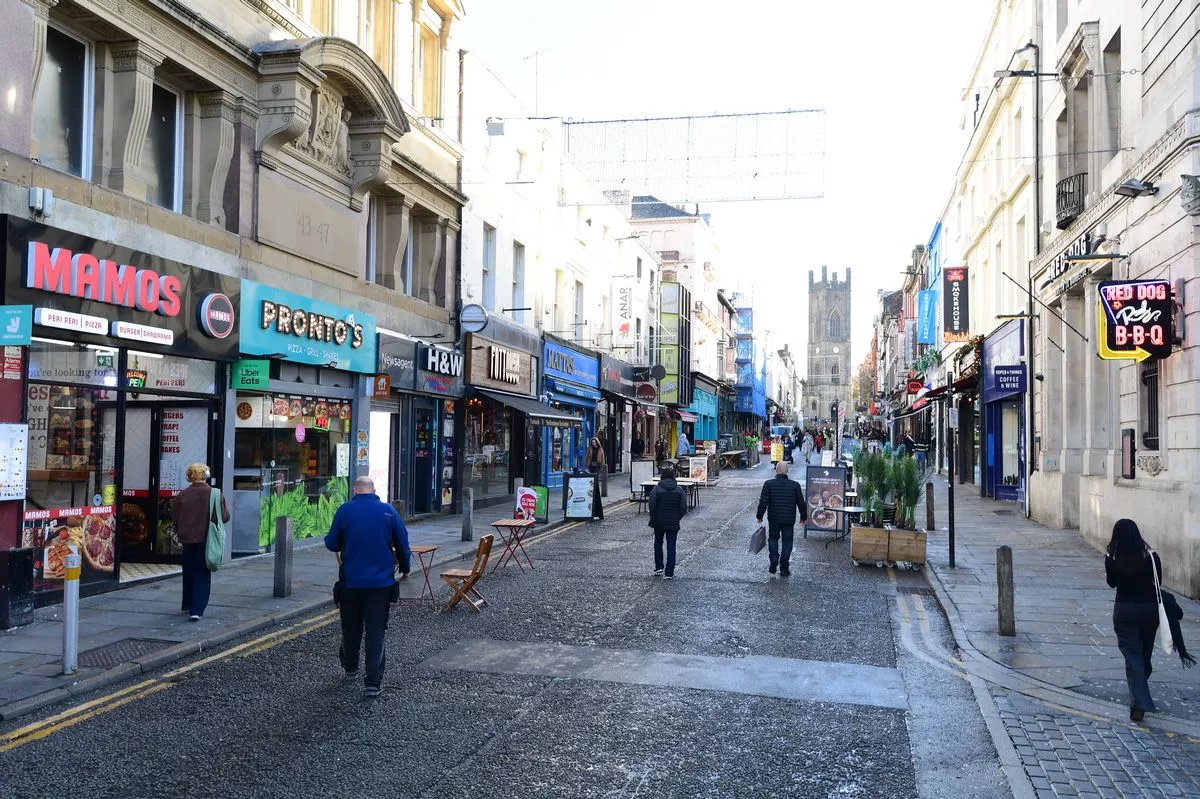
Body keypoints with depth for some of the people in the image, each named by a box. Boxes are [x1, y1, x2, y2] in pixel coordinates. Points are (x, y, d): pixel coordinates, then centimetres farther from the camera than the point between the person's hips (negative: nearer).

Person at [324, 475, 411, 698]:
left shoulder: (344, 511, -6)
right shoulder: (388, 511, -3)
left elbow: (331, 544, 0)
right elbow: (403, 544, 2)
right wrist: (404, 568, 19)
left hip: (352, 581, 1)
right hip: (381, 582, 0)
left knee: (351, 627, 19)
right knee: (376, 631, 2)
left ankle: (350, 666, 39)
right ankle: (373, 682, -2)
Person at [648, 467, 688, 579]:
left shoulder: (657, 489, -7)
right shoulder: (679, 490, -1)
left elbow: (652, 505, -11)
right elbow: (683, 507, -4)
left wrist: (653, 518, 3)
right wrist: (677, 518, 9)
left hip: (659, 522, 0)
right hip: (673, 523, 0)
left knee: (658, 543, 20)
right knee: (671, 547, 4)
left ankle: (658, 567, 18)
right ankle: (669, 573, 2)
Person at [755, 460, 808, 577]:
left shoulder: (769, 484, -9)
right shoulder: (795, 485, -5)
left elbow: (763, 502, -10)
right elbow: (801, 503, 1)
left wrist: (759, 516, 3)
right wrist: (804, 517, 15)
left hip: (773, 519, 0)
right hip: (789, 520, 0)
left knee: (773, 538, 21)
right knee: (787, 542, 11)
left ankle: (774, 559, 2)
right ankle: (784, 569, 11)